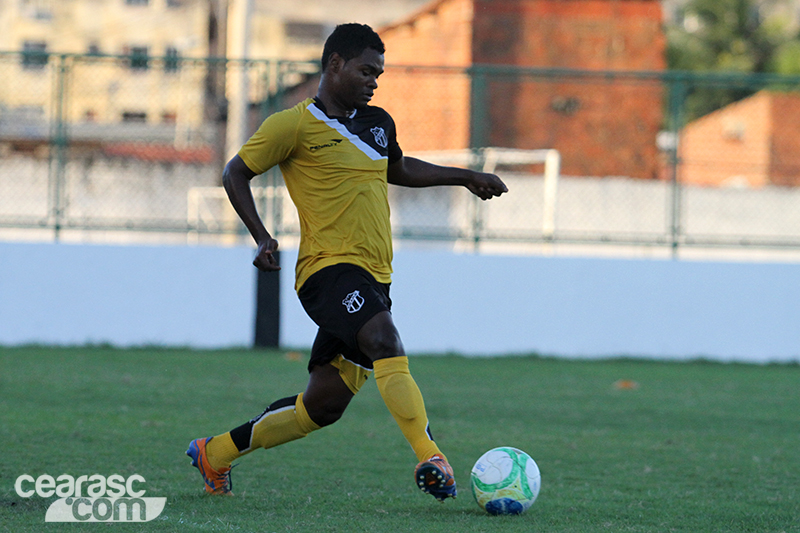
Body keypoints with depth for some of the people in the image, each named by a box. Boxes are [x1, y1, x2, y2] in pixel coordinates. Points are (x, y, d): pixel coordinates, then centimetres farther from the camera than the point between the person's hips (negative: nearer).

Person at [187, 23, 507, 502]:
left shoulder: (378, 123, 18)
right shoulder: (294, 126, -3)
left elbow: (398, 170, 38)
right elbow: (236, 174, 4)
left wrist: (464, 177, 32)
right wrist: (262, 236, -9)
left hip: (372, 280, 8)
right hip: (329, 267, -7)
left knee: (323, 405, 6)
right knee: (385, 341, -33)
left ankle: (215, 453, 22)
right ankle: (430, 457, -42)